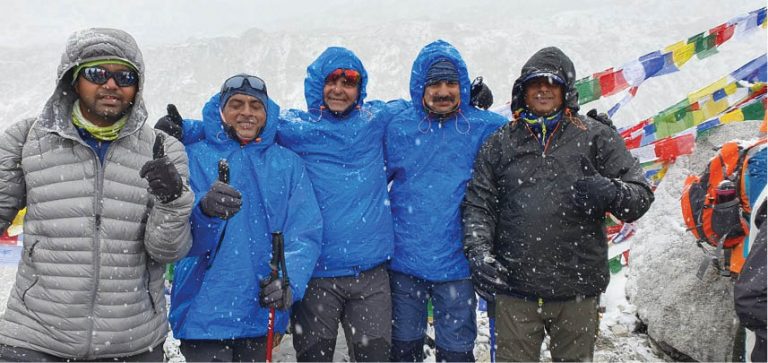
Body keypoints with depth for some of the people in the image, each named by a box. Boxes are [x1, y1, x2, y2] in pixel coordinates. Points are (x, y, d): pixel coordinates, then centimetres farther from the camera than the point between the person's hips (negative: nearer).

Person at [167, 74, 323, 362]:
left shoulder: (288, 163, 7)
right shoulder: (195, 157, 2)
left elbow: (305, 232, -1)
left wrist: (289, 282, -19)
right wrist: (204, 208, -35)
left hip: (262, 313, 2)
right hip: (203, 313, -2)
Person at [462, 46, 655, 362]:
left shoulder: (595, 136, 6)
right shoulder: (500, 143, 11)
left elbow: (640, 196, 4)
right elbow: (479, 205, 8)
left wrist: (610, 193, -18)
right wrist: (478, 252, -9)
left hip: (577, 291, 0)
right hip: (514, 290, 1)